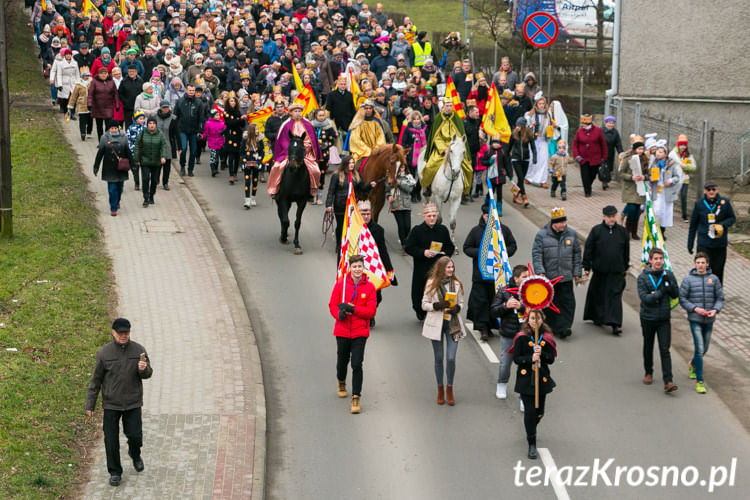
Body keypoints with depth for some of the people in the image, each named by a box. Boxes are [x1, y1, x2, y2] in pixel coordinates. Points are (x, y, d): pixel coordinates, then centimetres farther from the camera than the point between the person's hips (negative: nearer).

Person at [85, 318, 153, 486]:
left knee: (135, 435, -1)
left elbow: (148, 374, 4)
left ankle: (135, 454, 34)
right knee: (111, 440, 3)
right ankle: (115, 472, 19)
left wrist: (143, 369, -22)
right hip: (111, 404, 0)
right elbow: (96, 380, 0)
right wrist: (90, 405, 1)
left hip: (133, 403, 1)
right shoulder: (104, 353, -6)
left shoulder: (138, 350, -2)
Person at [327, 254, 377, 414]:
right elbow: (332, 305, 1)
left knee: (357, 365, -9)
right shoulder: (340, 284, -1)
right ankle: (341, 383, 47)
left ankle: (356, 398, -2)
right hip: (342, 331, 1)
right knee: (342, 361, 16)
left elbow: (371, 311, -6)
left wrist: (353, 309, -19)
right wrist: (339, 313, -20)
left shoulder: (369, 287, -3)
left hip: (360, 333, -1)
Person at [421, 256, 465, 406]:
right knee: (439, 358, 8)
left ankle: (449, 389, 12)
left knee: (451, 358, -6)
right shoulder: (432, 283, -4)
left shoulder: (456, 284, 2)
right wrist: (437, 305, -19)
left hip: (452, 324, 1)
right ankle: (440, 390, 22)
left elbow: (461, 302, 13)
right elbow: (424, 304, -1)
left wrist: (457, 308, -9)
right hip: (436, 324, -1)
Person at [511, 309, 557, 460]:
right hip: (526, 379, -3)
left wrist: (542, 354, -19)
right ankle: (532, 444, 2)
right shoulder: (522, 338, -6)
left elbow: (551, 359, 0)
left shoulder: (547, 338, 1)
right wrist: (530, 359, -23)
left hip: (542, 379, 3)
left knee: (539, 412, 10)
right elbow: (516, 358, -7)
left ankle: (530, 432, 42)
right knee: (530, 411, -9)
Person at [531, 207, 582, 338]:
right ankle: (550, 327, 22)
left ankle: (563, 328, -4)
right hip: (548, 277, -2)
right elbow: (536, 254, -8)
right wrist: (540, 272, -19)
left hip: (566, 277, 2)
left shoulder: (571, 234, 5)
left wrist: (577, 272, 8)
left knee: (567, 302, -6)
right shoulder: (542, 235, -5)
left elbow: (577, 254, 11)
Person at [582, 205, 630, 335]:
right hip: (600, 270, -1)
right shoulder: (596, 230, -4)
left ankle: (615, 324, -11)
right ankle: (597, 317, 31)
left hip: (617, 271, 1)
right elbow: (588, 249, -1)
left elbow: (626, 250, 14)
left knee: (615, 296, -6)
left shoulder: (622, 231, 4)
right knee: (598, 294, 10)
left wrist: (625, 267, 17)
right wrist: (587, 267, -2)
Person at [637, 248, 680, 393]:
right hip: (648, 318, 0)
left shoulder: (668, 275, 1)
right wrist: (662, 291, -19)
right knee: (648, 347, 16)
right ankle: (648, 373, 37)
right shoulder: (643, 277, -8)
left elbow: (676, 294, 0)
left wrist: (669, 282, -16)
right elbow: (644, 298, -16)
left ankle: (668, 382, -11)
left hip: (664, 319, 1)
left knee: (665, 350, -6)